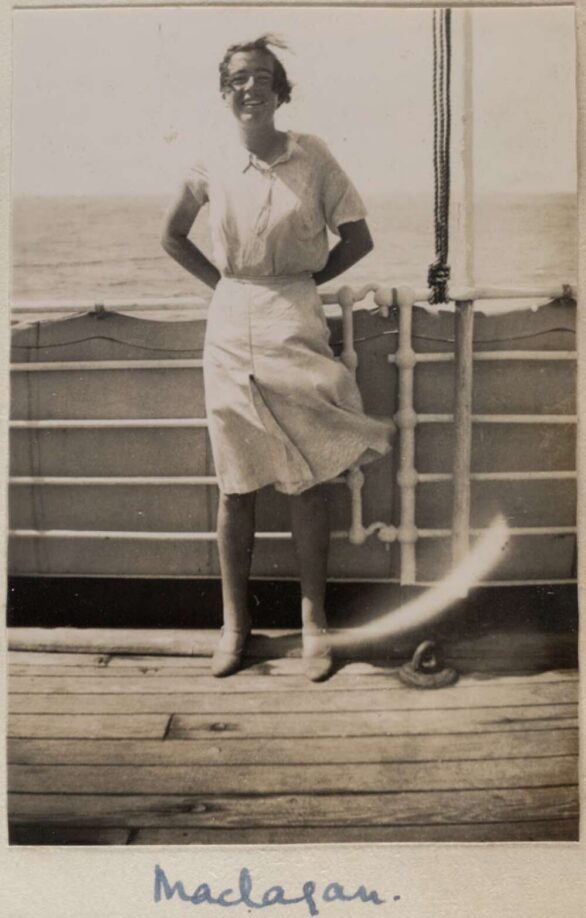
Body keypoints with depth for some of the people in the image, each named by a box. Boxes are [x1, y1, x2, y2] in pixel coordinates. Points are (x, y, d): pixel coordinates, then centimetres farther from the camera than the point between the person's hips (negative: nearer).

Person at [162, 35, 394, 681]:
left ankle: (313, 619, 16)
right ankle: (234, 621, 19)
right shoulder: (211, 168, 4)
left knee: (306, 481, 2)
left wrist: (305, 280, 6)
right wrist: (222, 282, 9)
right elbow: (173, 235, 18)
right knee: (235, 483, 6)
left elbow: (358, 238, 5)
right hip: (230, 327, 2)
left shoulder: (312, 157, 0)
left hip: (296, 324, -1)